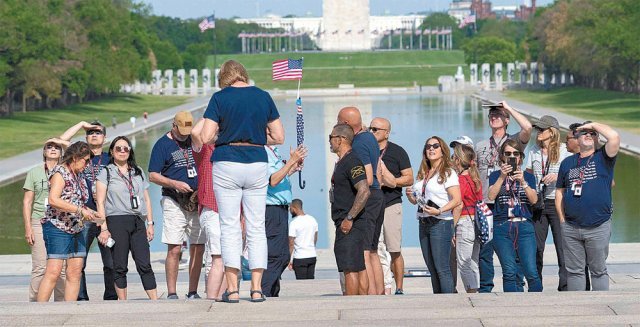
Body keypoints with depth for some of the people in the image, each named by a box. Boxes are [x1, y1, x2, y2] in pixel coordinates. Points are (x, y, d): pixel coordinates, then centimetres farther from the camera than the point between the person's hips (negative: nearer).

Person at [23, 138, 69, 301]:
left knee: (62, 268, -1)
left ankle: (61, 303, 3)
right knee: (40, 268, -9)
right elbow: (27, 202, 8)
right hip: (40, 222, -2)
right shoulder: (34, 172, 11)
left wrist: (64, 143, 3)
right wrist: (28, 228, -1)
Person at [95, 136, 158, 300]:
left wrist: (150, 223, 11)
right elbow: (100, 202, 0)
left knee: (144, 264, -5)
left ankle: (155, 301, -8)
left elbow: (146, 199, 19)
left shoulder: (138, 172, 18)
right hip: (117, 221, -3)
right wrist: (103, 228, -8)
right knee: (120, 266, -2)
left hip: (138, 222, 3)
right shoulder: (106, 172, 6)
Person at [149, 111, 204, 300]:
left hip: (197, 201, 4)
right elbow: (153, 176, -3)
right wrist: (174, 183, -16)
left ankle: (193, 293, 8)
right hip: (174, 203, -4)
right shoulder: (163, 144, 0)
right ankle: (171, 294, -5)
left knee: (198, 249, 2)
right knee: (174, 249, -9)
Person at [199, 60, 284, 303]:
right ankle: (257, 289, 2)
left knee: (229, 227, 2)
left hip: (227, 164, -2)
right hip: (257, 163, 2)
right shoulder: (263, 97, 6)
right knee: (257, 228, 7)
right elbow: (279, 137, 7)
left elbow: (205, 137, -8)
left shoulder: (220, 97, -3)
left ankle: (232, 289, -3)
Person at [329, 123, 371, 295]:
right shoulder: (342, 162, 19)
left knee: (350, 269, -11)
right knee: (360, 268, 9)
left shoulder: (351, 161, -14)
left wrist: (349, 218, -22)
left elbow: (364, 191, -25)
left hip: (350, 225, -10)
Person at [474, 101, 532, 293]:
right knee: (485, 249, 3)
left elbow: (527, 128, -17)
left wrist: (509, 107, -8)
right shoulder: (480, 146, 17)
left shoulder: (514, 141, 4)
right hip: (486, 204, 4)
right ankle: (485, 289, 10)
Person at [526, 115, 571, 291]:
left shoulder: (564, 150, -1)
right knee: (535, 247, 2)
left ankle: (565, 286, 0)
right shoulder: (534, 151, 11)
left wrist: (558, 176, -18)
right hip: (537, 203, 4)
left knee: (562, 246, -6)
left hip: (557, 202, -4)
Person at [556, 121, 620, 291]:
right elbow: (559, 192, 16)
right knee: (574, 270, 7)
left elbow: (614, 137, -17)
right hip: (571, 228, 3)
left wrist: (594, 125, -4)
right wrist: (562, 219, 7)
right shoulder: (568, 162, 12)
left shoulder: (603, 158, 2)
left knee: (598, 270, 4)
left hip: (598, 227, -3)